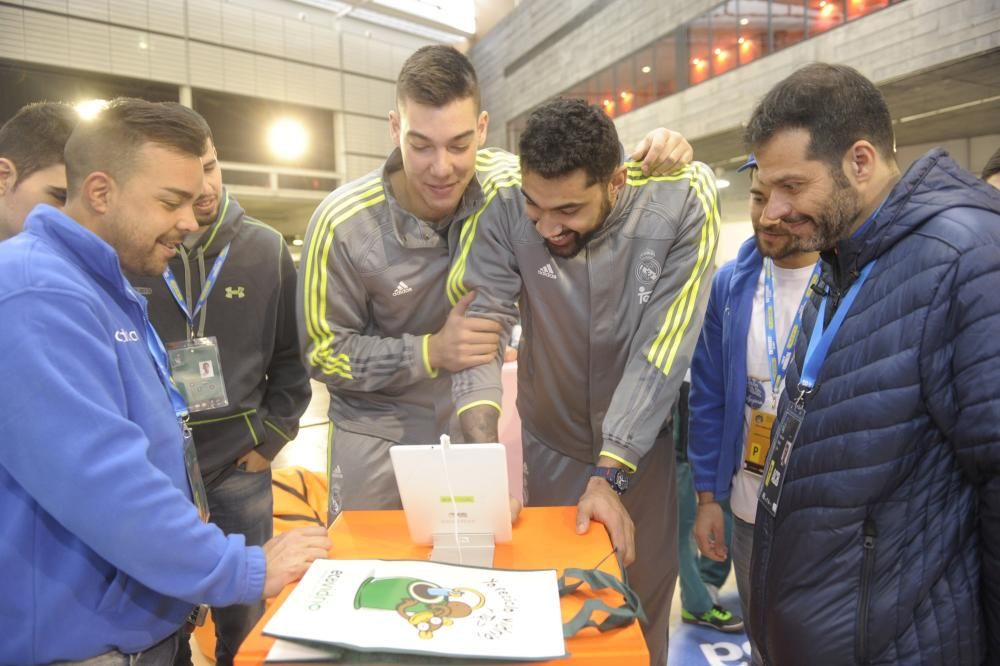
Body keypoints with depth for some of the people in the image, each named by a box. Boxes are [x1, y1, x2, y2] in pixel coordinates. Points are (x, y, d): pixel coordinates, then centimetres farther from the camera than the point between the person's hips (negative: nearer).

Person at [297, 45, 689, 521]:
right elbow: (323, 353, -13)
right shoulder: (342, 224, -20)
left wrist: (652, 158, -20)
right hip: (376, 437, -1)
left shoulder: (510, 186, -16)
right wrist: (432, 352, -27)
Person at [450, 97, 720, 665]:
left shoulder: (683, 201, -21)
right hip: (551, 448, 1)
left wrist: (609, 474, -25)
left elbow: (662, 350, -24)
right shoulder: (507, 212, -19)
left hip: (646, 448, 0)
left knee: (642, 609, 17)